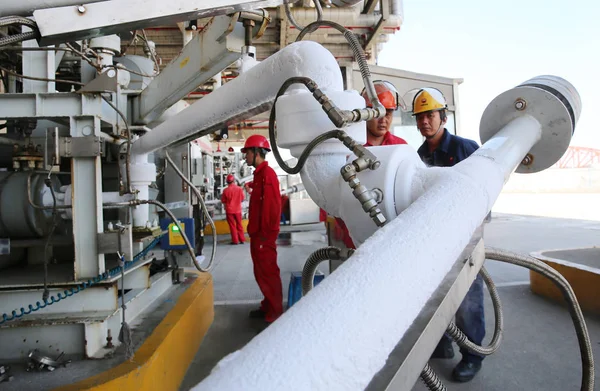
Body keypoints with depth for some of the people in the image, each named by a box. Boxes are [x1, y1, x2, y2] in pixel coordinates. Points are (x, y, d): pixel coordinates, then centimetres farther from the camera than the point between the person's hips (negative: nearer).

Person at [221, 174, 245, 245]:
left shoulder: (226, 190, -13)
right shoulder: (239, 189, -8)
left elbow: (223, 201, -3)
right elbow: (243, 198, 3)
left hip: (229, 210, -2)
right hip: (238, 209, 2)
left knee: (232, 226, 5)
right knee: (239, 224, 13)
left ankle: (235, 240, 6)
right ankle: (242, 240, 14)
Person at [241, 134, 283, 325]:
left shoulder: (267, 173, -15)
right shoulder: (260, 173, 16)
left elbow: (272, 206, -22)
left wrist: (265, 234, -21)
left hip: (264, 236, -10)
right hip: (258, 234, 10)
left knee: (268, 274, -3)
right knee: (262, 273, 17)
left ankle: (275, 315, 6)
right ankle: (267, 308, 29)